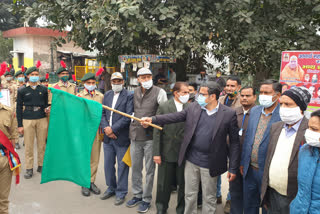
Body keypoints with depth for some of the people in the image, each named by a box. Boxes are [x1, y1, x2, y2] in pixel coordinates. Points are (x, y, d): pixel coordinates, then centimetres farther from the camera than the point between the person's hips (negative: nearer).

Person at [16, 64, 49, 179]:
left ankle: (41, 165, 21)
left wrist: (46, 109, -3)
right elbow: (19, 108, 3)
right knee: (28, 145, 3)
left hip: (42, 119, 1)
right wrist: (20, 125, 0)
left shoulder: (43, 89, 6)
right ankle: (29, 168, 13)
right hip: (27, 120, -1)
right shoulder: (22, 90, 3)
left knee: (42, 144, 8)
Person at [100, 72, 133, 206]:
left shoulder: (129, 96, -7)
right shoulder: (107, 95, 11)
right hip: (108, 136, 6)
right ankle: (111, 188, 34)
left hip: (121, 138, -6)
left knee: (122, 166, 4)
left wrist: (113, 129, -16)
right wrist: (106, 127, -8)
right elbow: (102, 113, 8)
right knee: (108, 164, 16)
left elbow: (128, 117, -15)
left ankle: (121, 193, 18)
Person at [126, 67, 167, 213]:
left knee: (149, 169, 4)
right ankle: (137, 195, 32)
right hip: (135, 135, 5)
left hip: (150, 137, -5)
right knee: (135, 167, 15)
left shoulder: (159, 92, -8)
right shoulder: (135, 92, 9)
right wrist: (134, 125, 14)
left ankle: (146, 199, 18)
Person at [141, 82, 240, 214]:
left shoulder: (229, 114, -10)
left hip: (210, 164, -3)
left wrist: (233, 168, -8)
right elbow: (175, 117, 2)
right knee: (190, 195, 18)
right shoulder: (193, 107, 0)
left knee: (209, 198, 13)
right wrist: (152, 119, -10)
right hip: (191, 160, 3)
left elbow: (234, 142, -8)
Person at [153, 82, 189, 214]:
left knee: (183, 184, 9)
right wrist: (156, 153, -8)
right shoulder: (164, 107, -4)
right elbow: (157, 132, -4)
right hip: (167, 153, -1)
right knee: (164, 184, 12)